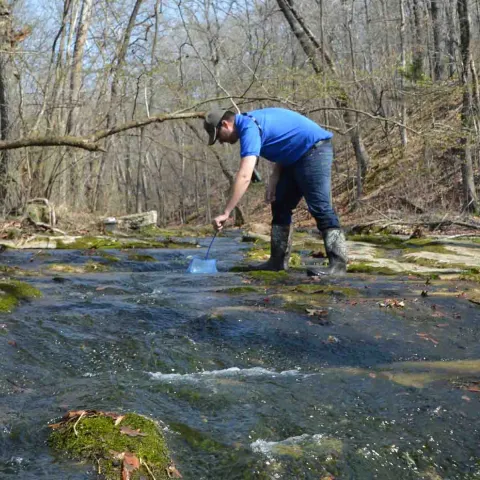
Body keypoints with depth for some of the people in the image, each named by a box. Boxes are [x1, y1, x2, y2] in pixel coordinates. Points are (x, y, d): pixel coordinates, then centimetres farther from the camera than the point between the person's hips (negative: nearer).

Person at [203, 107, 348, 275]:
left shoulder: (249, 128, -20)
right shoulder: (251, 122, 11)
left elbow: (244, 176, -30)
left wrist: (226, 213, -31)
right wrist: (273, 182, 3)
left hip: (314, 151, -11)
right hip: (298, 156, 11)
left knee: (319, 207, -17)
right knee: (280, 205, 9)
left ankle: (338, 263, -19)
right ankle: (278, 260, 11)